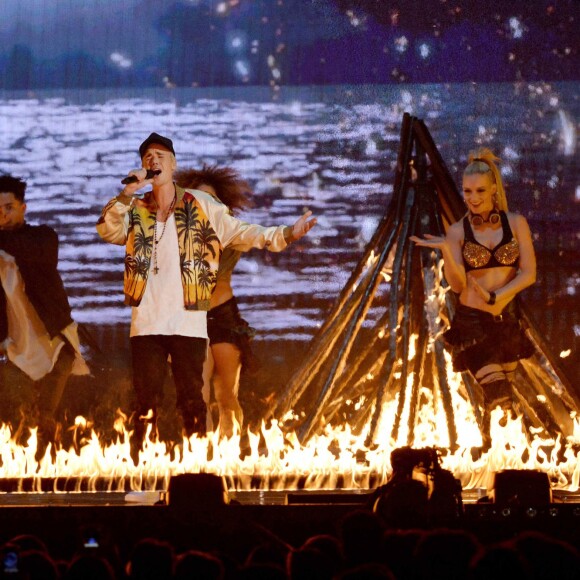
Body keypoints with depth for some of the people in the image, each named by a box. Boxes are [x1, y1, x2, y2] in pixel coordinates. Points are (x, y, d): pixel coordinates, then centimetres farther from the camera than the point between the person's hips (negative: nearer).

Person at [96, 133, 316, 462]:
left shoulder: (200, 207, 4)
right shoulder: (135, 212, 10)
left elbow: (242, 233, 0)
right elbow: (107, 230, -7)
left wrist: (286, 234, -13)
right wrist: (127, 194, -19)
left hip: (189, 323, -1)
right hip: (146, 323, 1)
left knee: (192, 401, 2)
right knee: (147, 403, 2)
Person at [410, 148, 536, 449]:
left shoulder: (516, 223, 2)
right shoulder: (458, 231, -2)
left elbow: (528, 273, -3)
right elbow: (457, 285, -9)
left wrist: (496, 296, -16)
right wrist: (445, 249, -23)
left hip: (507, 320, 3)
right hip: (473, 321, -3)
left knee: (499, 398, 8)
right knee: (499, 397, -15)